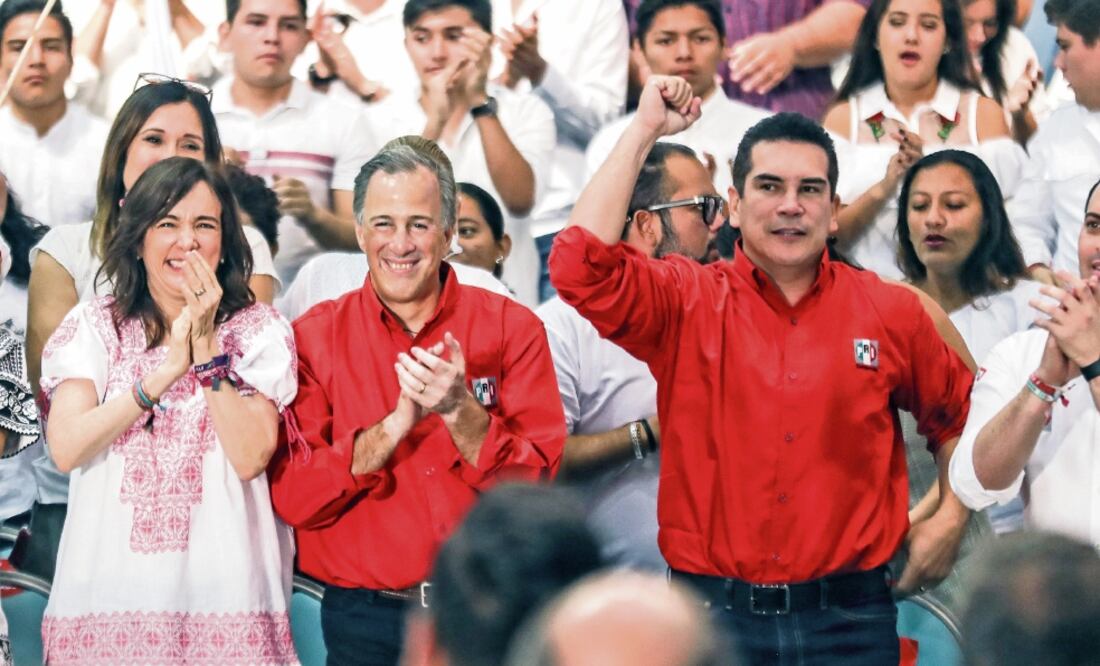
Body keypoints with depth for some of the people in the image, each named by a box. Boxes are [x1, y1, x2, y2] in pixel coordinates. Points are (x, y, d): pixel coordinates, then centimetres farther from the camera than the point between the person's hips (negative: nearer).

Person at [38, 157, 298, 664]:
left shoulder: (259, 331, 2)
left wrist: (206, 347, -13)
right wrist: (167, 371, -14)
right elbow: (65, 449, -9)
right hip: (109, 592, 1)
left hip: (223, 592, -1)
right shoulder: (92, 327, 5)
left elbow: (251, 457, -10)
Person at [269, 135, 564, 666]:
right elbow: (291, 497, -8)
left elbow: (536, 484, -6)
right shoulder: (315, 338, 0)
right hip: (364, 618, 0)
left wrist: (460, 411, -21)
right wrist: (397, 423, -18)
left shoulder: (511, 328, 1)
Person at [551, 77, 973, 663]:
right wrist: (644, 131, -10)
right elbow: (580, 266, -16)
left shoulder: (890, 315, 6)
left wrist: (950, 518, 8)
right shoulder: (687, 302, 1)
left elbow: (958, 414, 22)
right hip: (713, 611, -1)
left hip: (847, 617, 1)